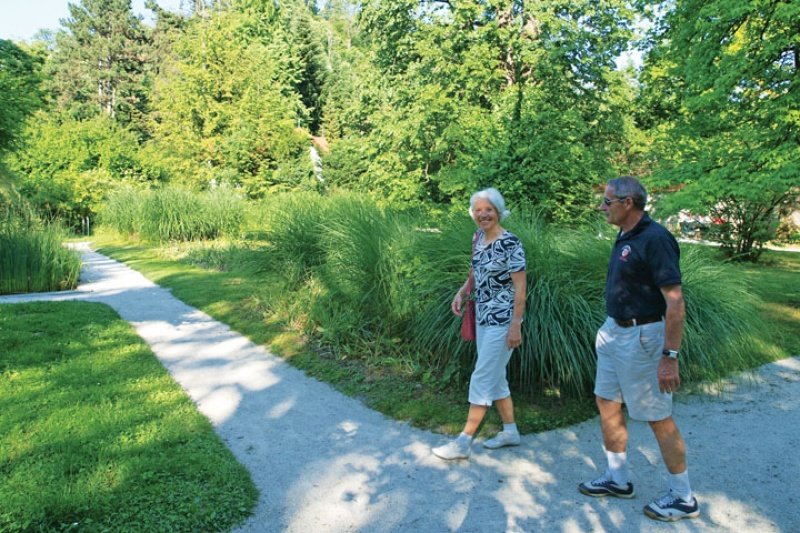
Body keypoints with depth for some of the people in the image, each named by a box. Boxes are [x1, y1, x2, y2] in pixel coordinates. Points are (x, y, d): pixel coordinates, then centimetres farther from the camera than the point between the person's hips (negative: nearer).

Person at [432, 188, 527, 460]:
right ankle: (510, 431, 31)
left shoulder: (510, 242, -17)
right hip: (483, 316, 8)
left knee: (482, 379, -3)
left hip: (502, 320, -8)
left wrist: (516, 325, -19)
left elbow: (520, 287, -17)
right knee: (495, 377, 16)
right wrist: (461, 292, 2)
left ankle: (464, 442, 7)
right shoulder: (478, 237, 6)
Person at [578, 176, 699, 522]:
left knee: (658, 417, 3)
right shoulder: (625, 237, 8)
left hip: (641, 337, -10)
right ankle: (617, 480, 32)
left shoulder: (655, 239, -20)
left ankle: (683, 498, 22)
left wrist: (670, 356, -24)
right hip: (614, 332, 10)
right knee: (607, 403, 16)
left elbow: (675, 302, -23)